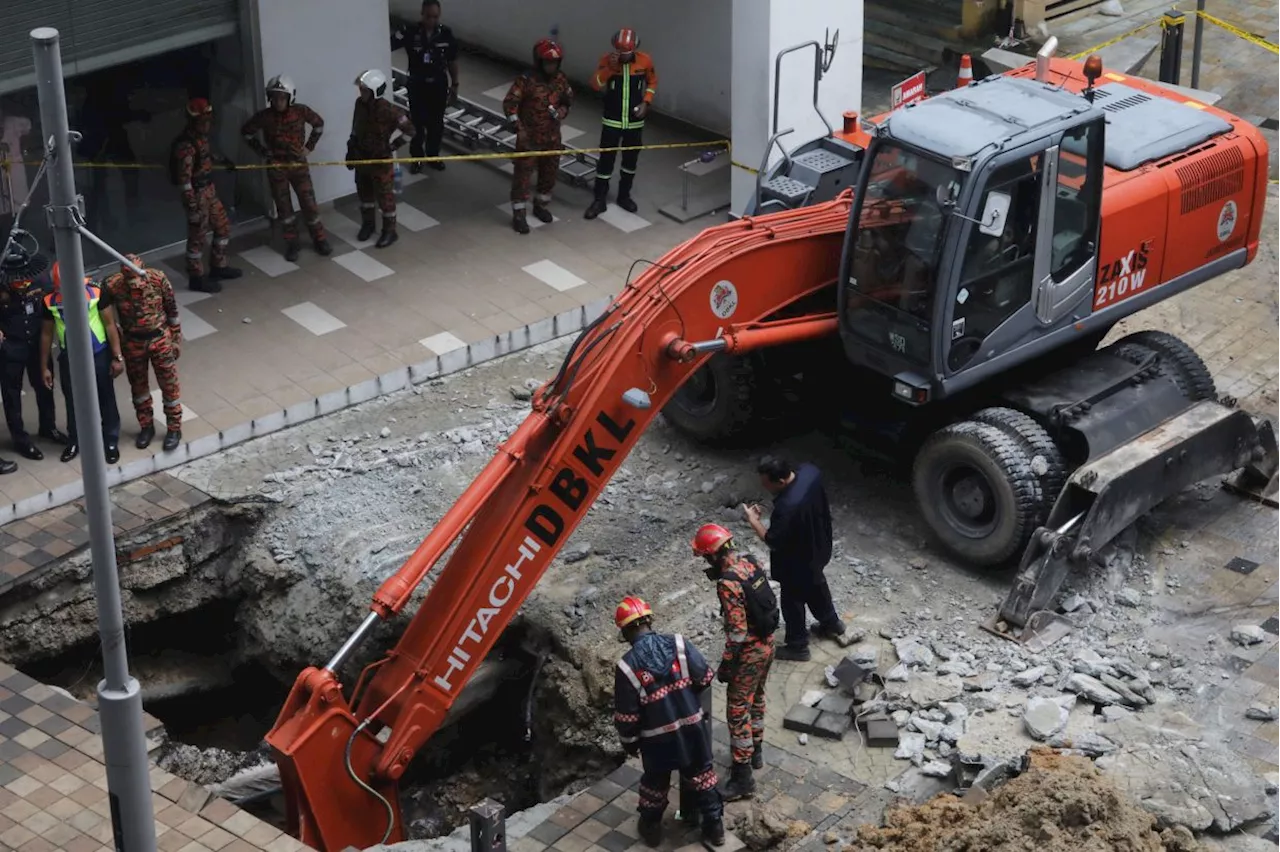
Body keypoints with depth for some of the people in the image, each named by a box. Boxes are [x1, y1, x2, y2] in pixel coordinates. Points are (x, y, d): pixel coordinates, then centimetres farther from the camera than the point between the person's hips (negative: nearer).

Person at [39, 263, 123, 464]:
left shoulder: (95, 292, -17)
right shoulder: (50, 300, -9)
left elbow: (110, 324, -9)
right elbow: (47, 333, 2)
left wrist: (117, 357, -8)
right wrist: (45, 366, 6)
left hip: (99, 355, -2)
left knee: (106, 400, 10)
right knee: (73, 402, 15)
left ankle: (111, 441, 25)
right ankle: (74, 440, 34)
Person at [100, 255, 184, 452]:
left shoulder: (158, 279, -20)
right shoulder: (112, 286, -22)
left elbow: (172, 311, -6)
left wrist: (176, 340, 2)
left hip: (160, 339, -1)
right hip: (133, 343, 1)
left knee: (169, 385, 10)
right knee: (138, 386, 18)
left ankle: (174, 428, 28)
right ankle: (146, 427, 38)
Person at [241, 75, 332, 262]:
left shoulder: (301, 111, -12)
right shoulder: (263, 116, -14)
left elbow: (319, 123, 7)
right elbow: (246, 132, 3)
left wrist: (309, 146, 2)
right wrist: (262, 151, -1)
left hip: (298, 163, 0)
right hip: (276, 166, 0)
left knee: (309, 203, 2)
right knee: (284, 206, 9)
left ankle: (319, 240, 18)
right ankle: (291, 243, 22)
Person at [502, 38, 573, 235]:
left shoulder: (560, 78, -2)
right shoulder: (526, 80, -19)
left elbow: (568, 97, 17)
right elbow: (509, 103, -19)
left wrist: (563, 110, -4)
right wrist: (519, 128, -25)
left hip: (552, 136, 6)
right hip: (529, 137, -6)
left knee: (550, 172, 17)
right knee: (523, 174, -2)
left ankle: (541, 205, 38)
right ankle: (518, 214, 7)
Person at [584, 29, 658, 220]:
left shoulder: (644, 61, -10)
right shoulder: (607, 60, -14)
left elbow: (652, 82, 7)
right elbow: (595, 85, -22)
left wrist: (646, 102, -6)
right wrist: (610, 67, -35)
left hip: (635, 122, 2)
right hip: (612, 121, -2)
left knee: (631, 160, 14)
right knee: (605, 160, 1)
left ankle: (624, 196, 32)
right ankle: (600, 200, 11)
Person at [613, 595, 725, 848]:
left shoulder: (627, 667, -20)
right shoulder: (678, 644, -15)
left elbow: (626, 715, -13)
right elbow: (705, 677, -4)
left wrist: (629, 741, 6)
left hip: (657, 738, -2)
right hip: (692, 727, 2)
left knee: (655, 782, 22)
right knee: (701, 775, 21)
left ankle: (651, 827, 40)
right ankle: (714, 826, 32)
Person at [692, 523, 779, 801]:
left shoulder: (728, 583, -29)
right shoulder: (750, 562, -3)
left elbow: (737, 630, -26)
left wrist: (726, 665, -15)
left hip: (749, 652, -9)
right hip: (767, 643, 9)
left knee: (739, 711, 2)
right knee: (755, 699, 27)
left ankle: (743, 776, 8)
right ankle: (755, 752, 44)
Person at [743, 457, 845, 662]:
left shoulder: (787, 507, -43)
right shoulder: (809, 472, -20)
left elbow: (772, 541, -29)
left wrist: (753, 520, -17)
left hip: (797, 562, -8)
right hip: (817, 547, 8)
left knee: (793, 601, 17)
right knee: (816, 585, 32)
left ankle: (797, 646, 38)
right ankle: (831, 623, 55)